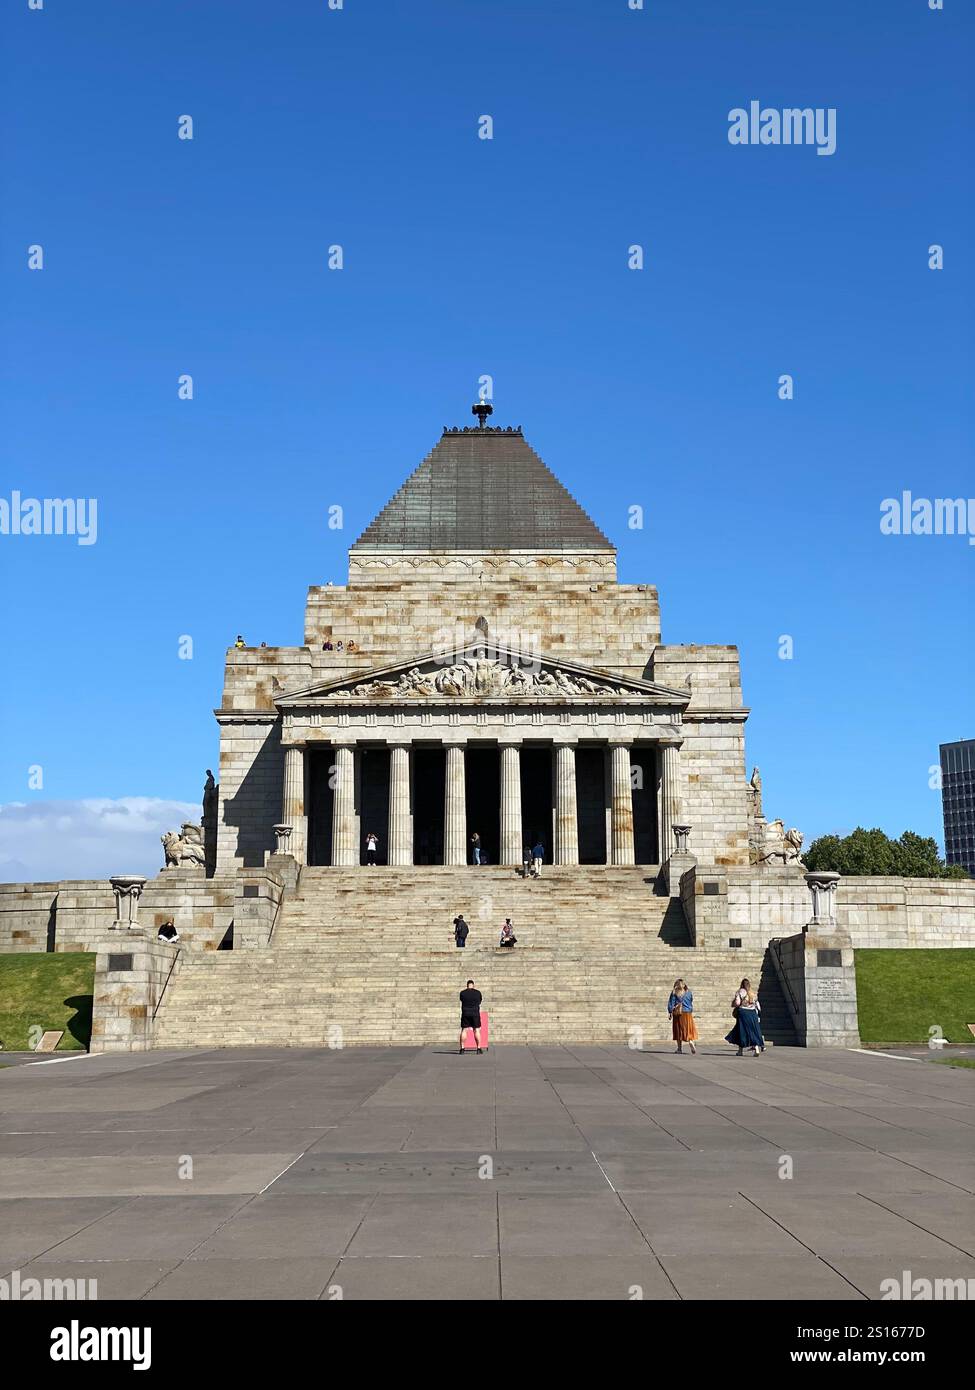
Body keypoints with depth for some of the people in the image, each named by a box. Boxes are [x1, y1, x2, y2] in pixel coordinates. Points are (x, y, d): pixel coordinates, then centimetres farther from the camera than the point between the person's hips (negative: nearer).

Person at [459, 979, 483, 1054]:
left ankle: (462, 1048, 1)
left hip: (465, 1014, 1)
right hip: (475, 1013, -1)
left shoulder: (462, 993, 2)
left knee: (464, 1030, 4)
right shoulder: (478, 993, 1)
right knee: (477, 1030, 2)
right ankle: (478, 1048, 0)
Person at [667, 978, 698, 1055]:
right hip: (687, 1013, 1)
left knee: (678, 1031, 7)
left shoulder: (674, 992, -3)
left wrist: (670, 1012, -1)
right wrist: (691, 1011, 24)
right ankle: (692, 1045, -17)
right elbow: (691, 1003, 12)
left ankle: (679, 1048, 8)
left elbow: (671, 1003, -5)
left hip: (677, 1013, -1)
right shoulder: (688, 992, 4)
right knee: (689, 1030, 4)